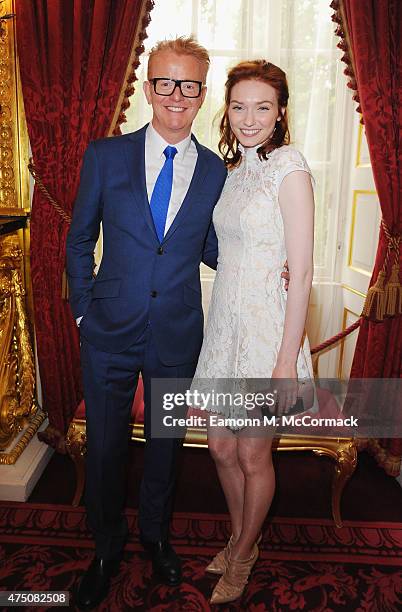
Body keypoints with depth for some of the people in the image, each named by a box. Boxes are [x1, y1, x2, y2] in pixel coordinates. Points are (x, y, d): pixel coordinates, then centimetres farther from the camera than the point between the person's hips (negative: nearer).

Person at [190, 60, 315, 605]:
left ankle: (243, 555, 37)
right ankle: (240, 539, 43)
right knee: (221, 446, 17)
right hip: (224, 321, 7)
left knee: (253, 456, 10)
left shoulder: (288, 166, -12)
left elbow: (301, 271, -16)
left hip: (266, 325, -7)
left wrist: (288, 358, -17)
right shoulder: (232, 168, 10)